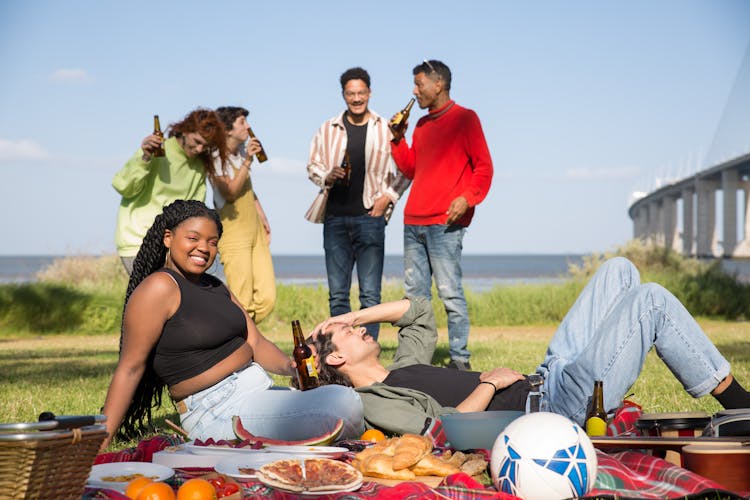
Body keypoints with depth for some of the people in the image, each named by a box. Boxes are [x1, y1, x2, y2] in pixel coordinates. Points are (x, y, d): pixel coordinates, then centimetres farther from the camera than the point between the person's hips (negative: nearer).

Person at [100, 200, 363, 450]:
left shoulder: (216, 287, 16)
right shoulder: (159, 288, -12)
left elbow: (255, 342, 12)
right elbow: (130, 368, -13)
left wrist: (291, 366, -10)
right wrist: (101, 442, -17)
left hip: (259, 390, 9)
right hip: (219, 411, -9)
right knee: (346, 404, -17)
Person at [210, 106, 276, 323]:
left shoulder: (241, 152, 16)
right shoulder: (217, 159, -8)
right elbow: (230, 193, -18)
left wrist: (262, 218, 22)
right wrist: (247, 161, -19)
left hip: (255, 232, 8)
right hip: (234, 235, -8)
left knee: (267, 298, 0)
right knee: (242, 305, -10)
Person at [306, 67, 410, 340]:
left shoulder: (386, 130, 4)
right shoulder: (328, 129, 9)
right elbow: (312, 164, 16)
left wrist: (388, 196, -2)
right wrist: (327, 176, -5)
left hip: (369, 217, -2)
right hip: (335, 217, 2)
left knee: (370, 294, -3)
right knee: (337, 294, 5)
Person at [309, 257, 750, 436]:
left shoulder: (404, 369, 17)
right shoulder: (374, 402, -11)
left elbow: (421, 311, 30)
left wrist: (355, 315, 19)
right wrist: (489, 383, -15)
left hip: (541, 383, 10)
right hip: (552, 407, -10)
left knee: (619, 269, 14)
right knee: (652, 298, -9)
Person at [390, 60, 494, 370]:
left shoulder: (465, 119, 0)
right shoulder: (421, 125, 20)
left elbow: (484, 167, -5)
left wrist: (467, 197, -19)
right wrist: (397, 138, 13)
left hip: (444, 223, -7)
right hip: (413, 222, 7)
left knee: (449, 293, -8)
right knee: (415, 295, 5)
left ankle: (459, 359, -3)